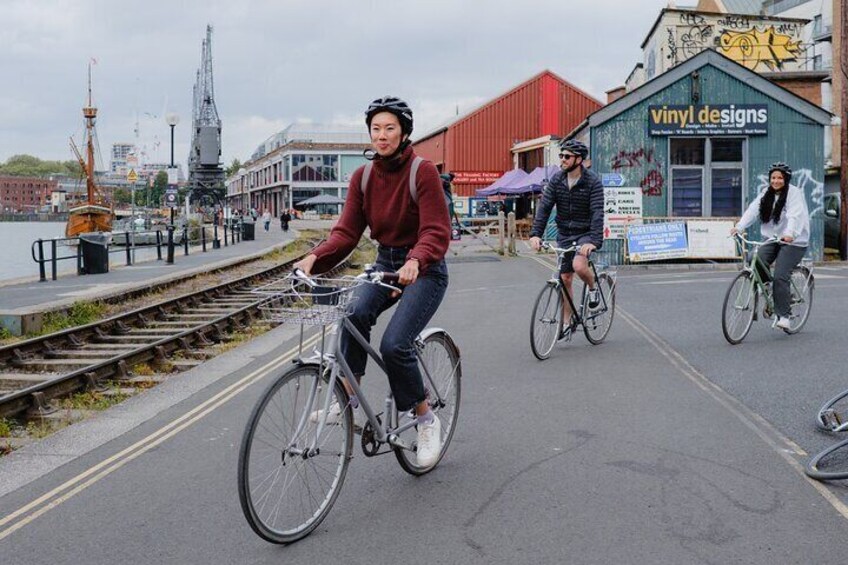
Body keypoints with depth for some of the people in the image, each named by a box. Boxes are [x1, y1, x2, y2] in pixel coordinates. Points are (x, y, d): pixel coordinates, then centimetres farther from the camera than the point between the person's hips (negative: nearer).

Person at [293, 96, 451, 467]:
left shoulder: (423, 172, -15)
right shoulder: (362, 177, 1)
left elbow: (436, 232, -23)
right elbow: (347, 231, -4)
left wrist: (414, 261, -43)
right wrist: (315, 257, -23)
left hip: (424, 269, -5)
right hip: (385, 262, 5)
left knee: (394, 344, -20)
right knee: (355, 314, -26)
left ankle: (426, 420, 1)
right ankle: (348, 398, -16)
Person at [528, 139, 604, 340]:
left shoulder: (593, 182, -16)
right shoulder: (557, 179, -3)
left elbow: (597, 213, -24)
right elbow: (544, 207, -8)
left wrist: (594, 241, -36)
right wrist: (535, 234, -20)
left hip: (585, 233, -4)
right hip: (564, 234, 5)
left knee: (579, 266, -29)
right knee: (565, 278, 7)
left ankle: (593, 287, 5)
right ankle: (567, 323, 18)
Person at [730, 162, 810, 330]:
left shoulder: (795, 193, -9)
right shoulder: (766, 193, 10)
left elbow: (795, 216, -25)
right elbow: (753, 210, -3)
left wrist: (790, 233, -42)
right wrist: (739, 226, -17)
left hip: (793, 241, -6)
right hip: (772, 239, 6)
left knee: (780, 277, -16)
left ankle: (783, 315, -5)